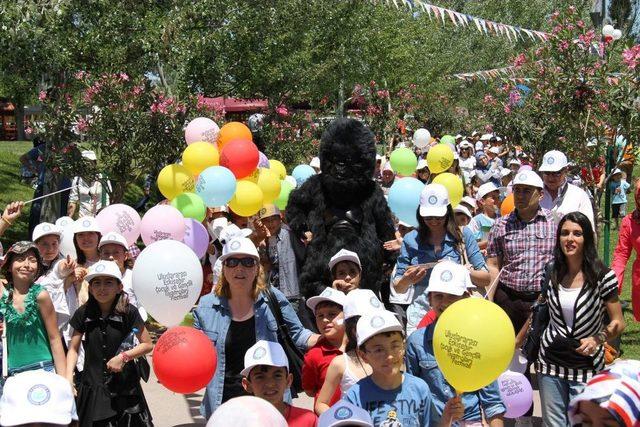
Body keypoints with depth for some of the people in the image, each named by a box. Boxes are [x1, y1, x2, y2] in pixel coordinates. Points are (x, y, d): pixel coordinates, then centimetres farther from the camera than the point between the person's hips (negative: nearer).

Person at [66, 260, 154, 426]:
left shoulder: (128, 312, -7)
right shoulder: (84, 313, -2)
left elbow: (148, 345, -1)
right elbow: (73, 349, 4)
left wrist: (124, 357, -14)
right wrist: (68, 379, -7)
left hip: (124, 386, -1)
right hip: (92, 387, 1)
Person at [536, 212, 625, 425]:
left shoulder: (603, 276, -9)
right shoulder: (551, 274, 2)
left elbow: (617, 323, -3)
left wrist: (597, 339, -19)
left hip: (587, 367, -3)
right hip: (551, 363, 3)